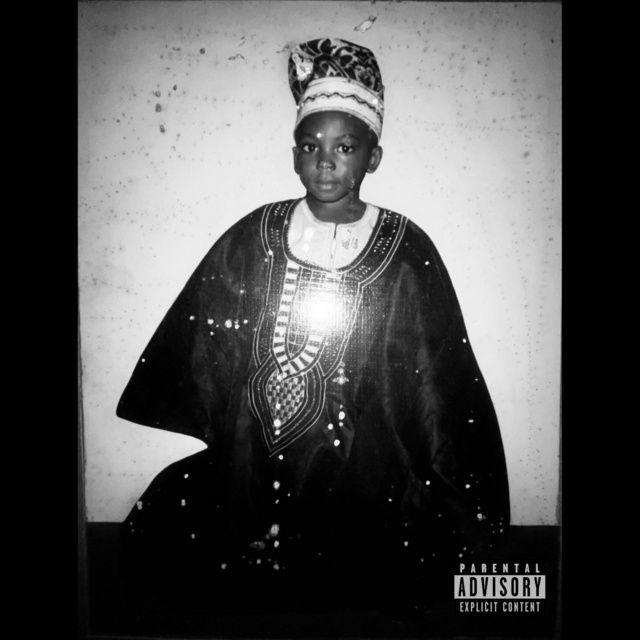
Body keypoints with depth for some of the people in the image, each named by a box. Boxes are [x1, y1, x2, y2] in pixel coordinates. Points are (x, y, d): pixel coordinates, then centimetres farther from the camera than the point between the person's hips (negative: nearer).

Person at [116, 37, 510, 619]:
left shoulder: (407, 254, -7)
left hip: (354, 474, -2)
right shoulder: (255, 236, 0)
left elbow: (439, 379, -5)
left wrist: (457, 510, -2)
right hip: (247, 463, 3)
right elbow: (199, 343, 7)